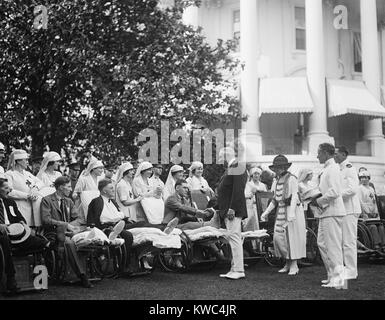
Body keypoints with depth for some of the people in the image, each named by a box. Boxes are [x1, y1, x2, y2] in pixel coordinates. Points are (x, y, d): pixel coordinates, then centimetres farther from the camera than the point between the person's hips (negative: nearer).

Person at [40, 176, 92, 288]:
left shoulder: (69, 201, 21)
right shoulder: (47, 200, 2)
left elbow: (77, 219, 14)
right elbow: (46, 220, -11)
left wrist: (72, 227, -9)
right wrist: (65, 225, -18)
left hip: (67, 232, 5)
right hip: (53, 233, -5)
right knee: (69, 242, -37)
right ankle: (82, 275, -35)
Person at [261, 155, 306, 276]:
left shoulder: (291, 179, -9)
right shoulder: (276, 181, 13)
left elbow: (294, 196, -18)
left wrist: (292, 212, -30)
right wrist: (266, 212, 14)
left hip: (292, 210, -7)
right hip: (280, 211, 7)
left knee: (292, 236, -4)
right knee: (277, 237, 1)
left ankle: (294, 265, 7)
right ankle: (287, 263, 16)